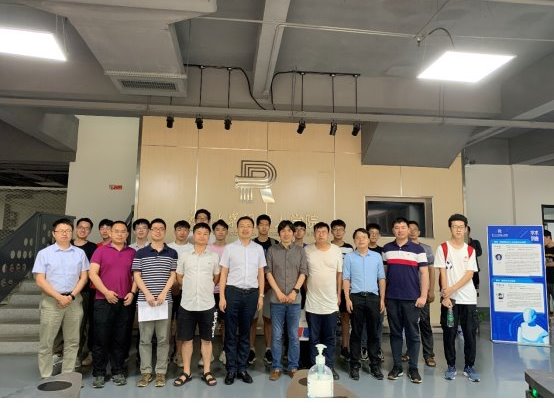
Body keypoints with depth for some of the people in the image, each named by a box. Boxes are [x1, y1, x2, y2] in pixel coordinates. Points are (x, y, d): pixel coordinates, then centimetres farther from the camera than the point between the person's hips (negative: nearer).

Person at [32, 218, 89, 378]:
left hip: (74, 301, 2)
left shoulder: (80, 253, 6)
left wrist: (71, 296, -10)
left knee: (72, 341, 8)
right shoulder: (44, 253, 1)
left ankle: (68, 375, 19)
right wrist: (59, 297, -14)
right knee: (46, 342, 3)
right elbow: (40, 280, -5)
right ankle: (46, 377, 15)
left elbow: (83, 277, 4)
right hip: (51, 301, -2)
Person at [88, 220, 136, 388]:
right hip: (103, 300, -2)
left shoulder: (132, 253, 9)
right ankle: (98, 374, 17)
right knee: (101, 338, 4)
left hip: (125, 302, 2)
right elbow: (92, 273, -4)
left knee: (120, 339, 8)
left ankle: (118, 372, 20)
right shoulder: (101, 251, 3)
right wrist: (106, 292, -12)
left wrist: (132, 293, -4)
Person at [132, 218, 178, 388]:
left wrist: (163, 294, -10)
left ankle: (161, 372, 15)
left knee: (163, 338, 5)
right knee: (145, 338, 6)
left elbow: (173, 276, 3)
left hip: (165, 300, 0)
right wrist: (148, 294, -11)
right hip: (144, 300, 0)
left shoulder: (172, 253, 7)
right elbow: (136, 276, 1)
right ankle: (146, 372, 17)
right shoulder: (140, 253, 6)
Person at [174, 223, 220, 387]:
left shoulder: (214, 256, 2)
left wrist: (205, 287, 10)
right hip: (187, 304, 1)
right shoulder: (184, 256, 2)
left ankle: (207, 372, 21)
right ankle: (186, 372, 23)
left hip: (207, 304, 0)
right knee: (186, 339, 9)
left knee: (206, 339, 9)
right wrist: (192, 288, 7)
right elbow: (179, 278, 10)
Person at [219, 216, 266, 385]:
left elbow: (261, 274, 10)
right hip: (233, 292, -2)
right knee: (231, 333, 5)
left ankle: (242, 368, 23)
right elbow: (223, 274, 1)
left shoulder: (258, 249, 7)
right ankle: (231, 369, 17)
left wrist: (261, 296, 6)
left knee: (245, 333, 11)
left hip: (252, 293, 2)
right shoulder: (229, 248, 1)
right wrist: (222, 296, -5)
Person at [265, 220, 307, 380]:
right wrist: (278, 292, -8)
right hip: (276, 299, 0)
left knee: (294, 335, 8)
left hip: (294, 299, 1)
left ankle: (293, 367, 21)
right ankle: (276, 367, 18)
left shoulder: (300, 251, 6)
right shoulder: (272, 250, 4)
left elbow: (303, 273, 2)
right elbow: (268, 272, 0)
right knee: (276, 335, 6)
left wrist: (294, 291, -9)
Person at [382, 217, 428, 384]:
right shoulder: (386, 249, 7)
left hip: (412, 298, -2)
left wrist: (423, 296, -8)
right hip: (392, 298, 2)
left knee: (412, 334, 6)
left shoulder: (418, 249, 0)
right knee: (395, 333, 9)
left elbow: (424, 273, -1)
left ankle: (413, 368, 18)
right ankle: (397, 366, 20)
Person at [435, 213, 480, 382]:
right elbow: (443, 273, -5)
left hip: (468, 298, 2)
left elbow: (469, 274, -3)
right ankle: (451, 366, 17)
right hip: (449, 298, -2)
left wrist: (452, 289, -15)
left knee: (470, 333, 6)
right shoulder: (443, 248, -2)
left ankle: (469, 367, 20)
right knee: (449, 333, 4)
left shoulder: (470, 250, 5)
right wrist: (445, 295, -12)